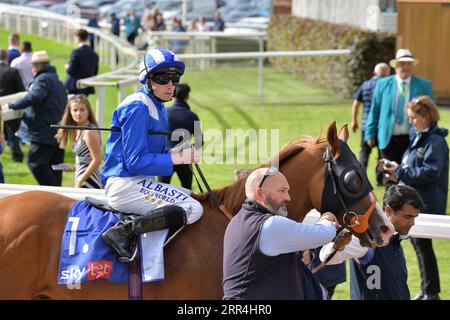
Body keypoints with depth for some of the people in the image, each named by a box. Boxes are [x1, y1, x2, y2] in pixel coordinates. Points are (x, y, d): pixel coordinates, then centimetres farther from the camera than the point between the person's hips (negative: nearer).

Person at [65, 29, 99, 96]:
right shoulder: (94, 54, 5)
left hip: (75, 86, -6)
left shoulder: (76, 52, -13)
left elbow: (71, 71, -15)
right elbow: (95, 73, 9)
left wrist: (67, 68, 6)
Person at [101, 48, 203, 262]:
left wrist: (181, 154, 0)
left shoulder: (159, 108, 17)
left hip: (140, 182, 10)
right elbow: (136, 162, -19)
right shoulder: (137, 108, -14)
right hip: (125, 184, -10)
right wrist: (177, 158, -16)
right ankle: (125, 231, -27)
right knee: (192, 209, -20)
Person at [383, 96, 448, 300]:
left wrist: (401, 173, -21)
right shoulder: (418, 138, 12)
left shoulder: (435, 141, -17)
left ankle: (431, 292, 7)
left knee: (423, 245, -3)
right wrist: (398, 171, 3)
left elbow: (430, 172, -24)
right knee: (418, 243, 16)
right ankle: (426, 289, 26)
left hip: (427, 204, -10)